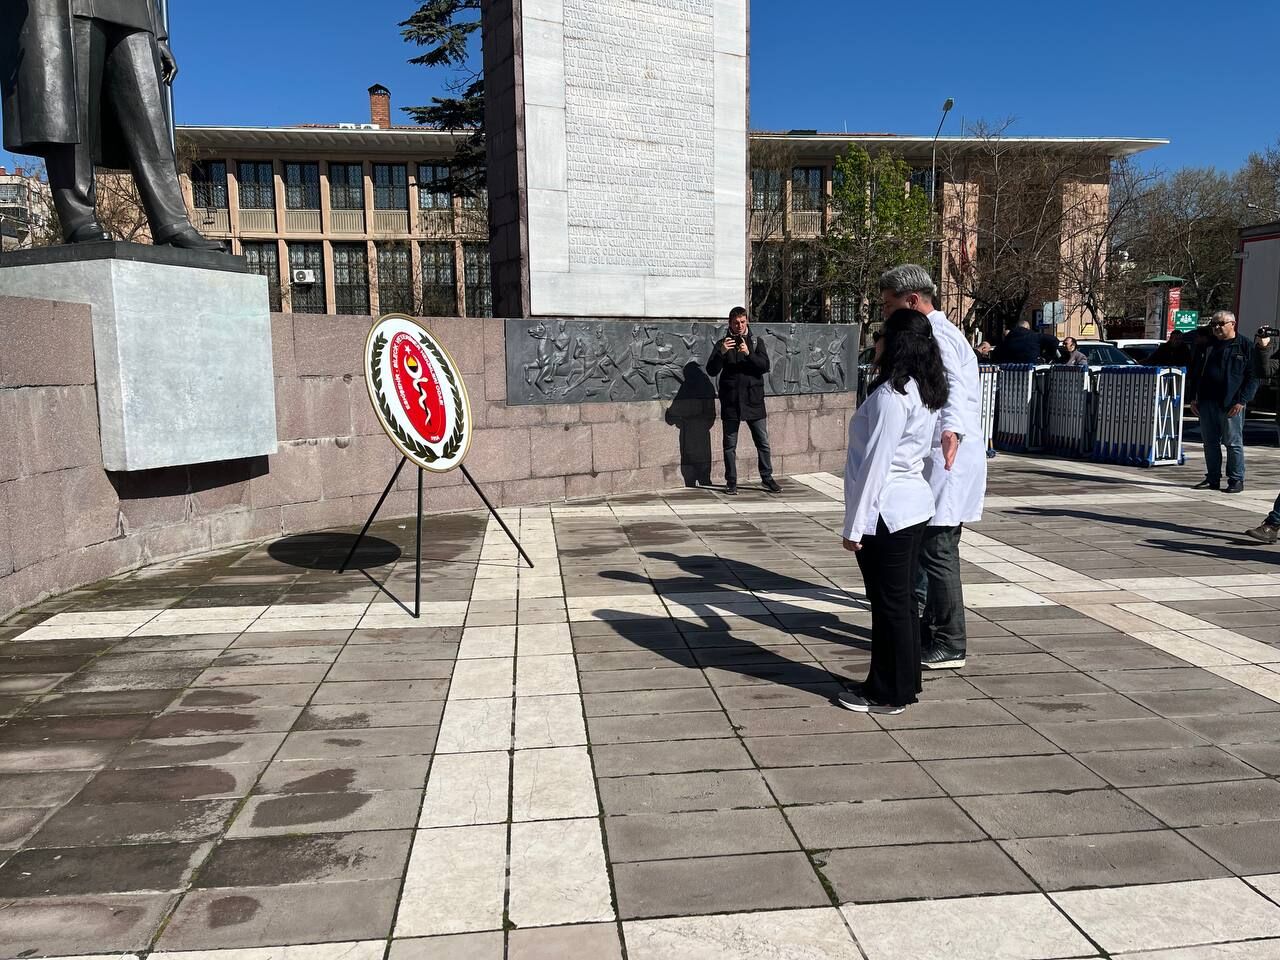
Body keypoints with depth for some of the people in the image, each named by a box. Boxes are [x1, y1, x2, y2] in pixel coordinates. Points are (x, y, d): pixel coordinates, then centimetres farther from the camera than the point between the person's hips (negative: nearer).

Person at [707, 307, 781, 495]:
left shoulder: (757, 342, 6)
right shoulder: (723, 343, 5)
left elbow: (765, 366, -6)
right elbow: (711, 370, -4)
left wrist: (749, 354, -21)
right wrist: (721, 352, -20)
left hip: (754, 400, 1)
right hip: (730, 402, 0)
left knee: (763, 442, 5)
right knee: (730, 445, 4)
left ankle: (767, 477, 17)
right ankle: (731, 481, 13)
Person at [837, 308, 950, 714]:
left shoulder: (890, 394, -19)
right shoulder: (926, 393, 9)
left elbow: (876, 463, -20)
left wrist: (855, 525, -16)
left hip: (887, 512, -9)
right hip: (915, 505, 9)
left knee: (889, 603, 2)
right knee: (902, 599, 17)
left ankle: (888, 694, 15)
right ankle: (905, 682, 30)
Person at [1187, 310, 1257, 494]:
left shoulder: (1245, 346, 1)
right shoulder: (1207, 346, 15)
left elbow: (1253, 377, -4)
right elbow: (1193, 374, 19)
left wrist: (1242, 401, -13)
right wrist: (1193, 398, 9)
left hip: (1231, 404, -5)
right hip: (1207, 403, 5)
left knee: (1233, 442, -2)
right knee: (1210, 442, 8)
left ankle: (1236, 480, 5)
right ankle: (1213, 479, 17)